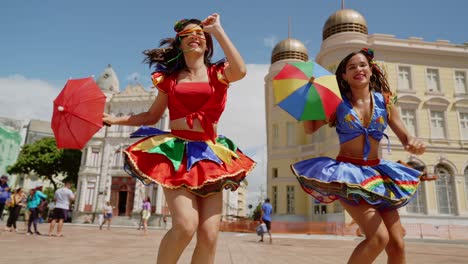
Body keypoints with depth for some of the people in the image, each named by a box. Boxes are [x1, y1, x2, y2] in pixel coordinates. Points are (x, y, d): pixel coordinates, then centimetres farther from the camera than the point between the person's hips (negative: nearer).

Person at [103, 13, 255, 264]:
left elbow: (240, 70, -16)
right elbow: (152, 116, 20)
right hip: (175, 151, 0)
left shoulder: (218, 73, 8)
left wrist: (217, 29, -7)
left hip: (209, 154, 1)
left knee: (209, 235, -8)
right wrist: (114, 119, 10)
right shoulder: (169, 77, 12)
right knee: (185, 225, -21)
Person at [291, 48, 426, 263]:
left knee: (397, 244, 0)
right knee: (379, 237, -19)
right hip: (348, 172, -4)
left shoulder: (384, 100, 4)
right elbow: (309, 128, -2)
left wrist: (415, 144, -21)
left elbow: (405, 137, 3)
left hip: (376, 173, 4)